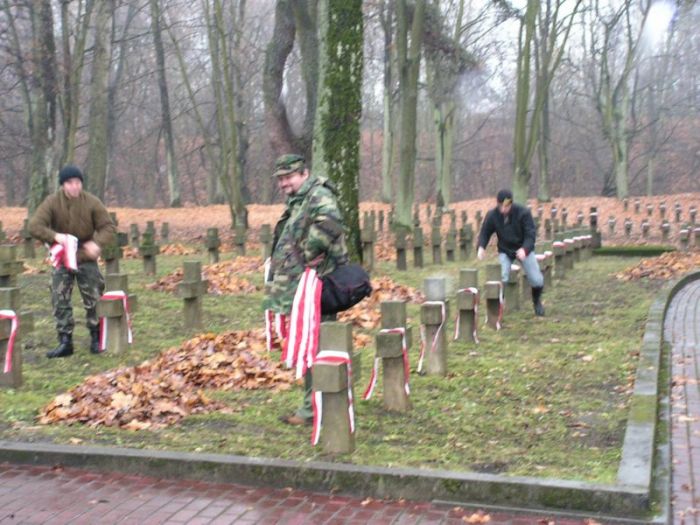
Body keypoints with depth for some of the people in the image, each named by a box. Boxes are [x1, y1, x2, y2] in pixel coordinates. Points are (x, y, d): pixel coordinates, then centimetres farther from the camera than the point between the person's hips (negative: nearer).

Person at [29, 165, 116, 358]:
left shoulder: (92, 202, -10)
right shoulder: (52, 202, -10)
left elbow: (109, 228, -7)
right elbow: (34, 226, -15)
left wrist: (96, 242, -27)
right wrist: (54, 236, -34)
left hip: (86, 259, 0)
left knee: (94, 300, 2)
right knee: (60, 301, 0)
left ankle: (96, 339, 17)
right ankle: (65, 341, 8)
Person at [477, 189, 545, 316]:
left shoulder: (523, 213, -24)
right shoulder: (492, 215, -17)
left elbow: (531, 233, -24)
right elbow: (485, 233, -5)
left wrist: (525, 249, -43)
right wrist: (481, 247, -26)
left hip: (524, 249, -1)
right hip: (505, 250, 1)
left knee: (537, 281, -6)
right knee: (501, 279, -20)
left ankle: (537, 302, 26)